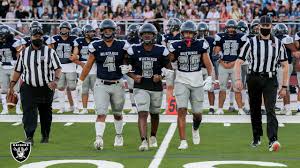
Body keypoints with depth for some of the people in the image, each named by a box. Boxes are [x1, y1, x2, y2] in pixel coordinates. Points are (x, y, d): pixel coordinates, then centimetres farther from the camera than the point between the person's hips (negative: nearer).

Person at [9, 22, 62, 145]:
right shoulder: (24, 53, 7)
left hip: (46, 88, 0)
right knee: (28, 112, -12)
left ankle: (45, 136, 24)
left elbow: (58, 68, -3)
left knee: (45, 114, 10)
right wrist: (11, 86, 6)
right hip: (28, 88, 0)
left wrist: (55, 80, -22)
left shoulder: (50, 52, 1)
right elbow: (18, 70, 12)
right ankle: (29, 137, -13)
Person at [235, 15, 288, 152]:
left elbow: (285, 66, 10)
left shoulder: (278, 44, 5)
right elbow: (239, 62, -1)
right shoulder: (251, 43, 0)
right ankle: (256, 138, 26)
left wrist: (284, 86, 4)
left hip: (270, 80, -1)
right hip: (254, 79, 1)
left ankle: (273, 140, -24)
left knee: (270, 109, -14)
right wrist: (238, 79, -15)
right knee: (255, 110, 9)